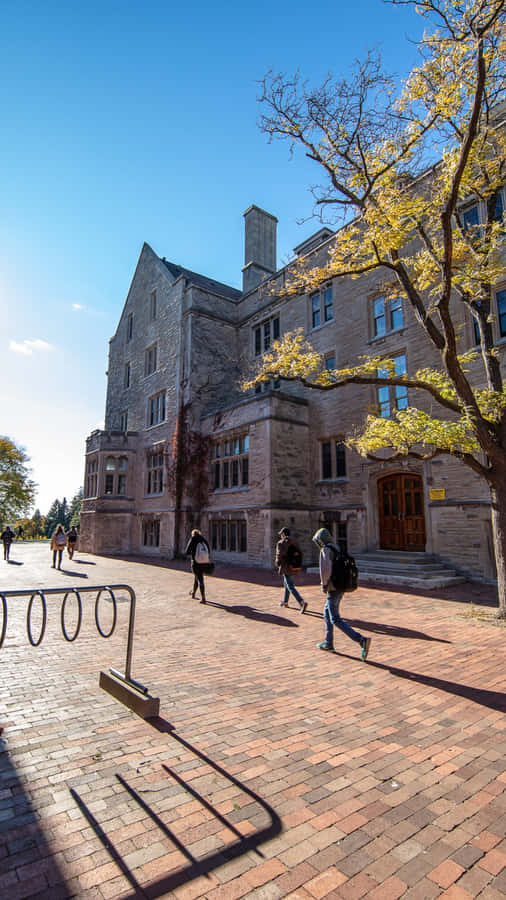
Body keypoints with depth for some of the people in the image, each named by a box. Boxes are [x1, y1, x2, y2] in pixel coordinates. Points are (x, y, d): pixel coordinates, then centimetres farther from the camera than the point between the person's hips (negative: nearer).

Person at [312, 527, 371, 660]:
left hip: (333, 589, -9)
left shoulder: (325, 550, -16)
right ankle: (328, 643, 28)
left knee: (336, 620, -5)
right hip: (341, 587, 10)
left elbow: (325, 569, -28)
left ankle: (362, 640, -16)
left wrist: (324, 585, -12)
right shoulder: (336, 549, 13)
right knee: (327, 612, 22)